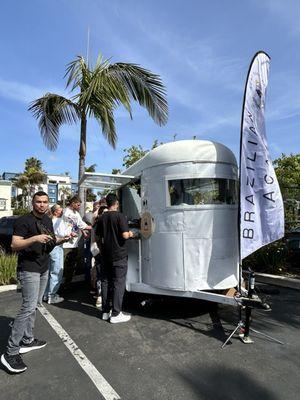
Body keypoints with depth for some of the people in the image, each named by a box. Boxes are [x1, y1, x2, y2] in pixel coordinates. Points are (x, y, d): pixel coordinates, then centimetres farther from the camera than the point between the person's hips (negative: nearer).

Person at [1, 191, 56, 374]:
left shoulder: (48, 220, 10)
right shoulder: (24, 221, -13)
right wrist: (34, 238, -32)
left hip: (44, 268, 8)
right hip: (29, 269, -8)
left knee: (34, 305, 14)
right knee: (28, 308, -12)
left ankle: (27, 340, 27)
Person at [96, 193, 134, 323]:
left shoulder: (102, 218, 7)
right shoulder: (120, 216, -12)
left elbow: (98, 237, 11)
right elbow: (125, 235, -20)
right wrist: (130, 234, 1)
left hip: (106, 255, 6)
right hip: (119, 255, -6)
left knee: (105, 282, 12)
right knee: (118, 283, 1)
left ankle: (105, 312, 21)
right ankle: (116, 314, 5)